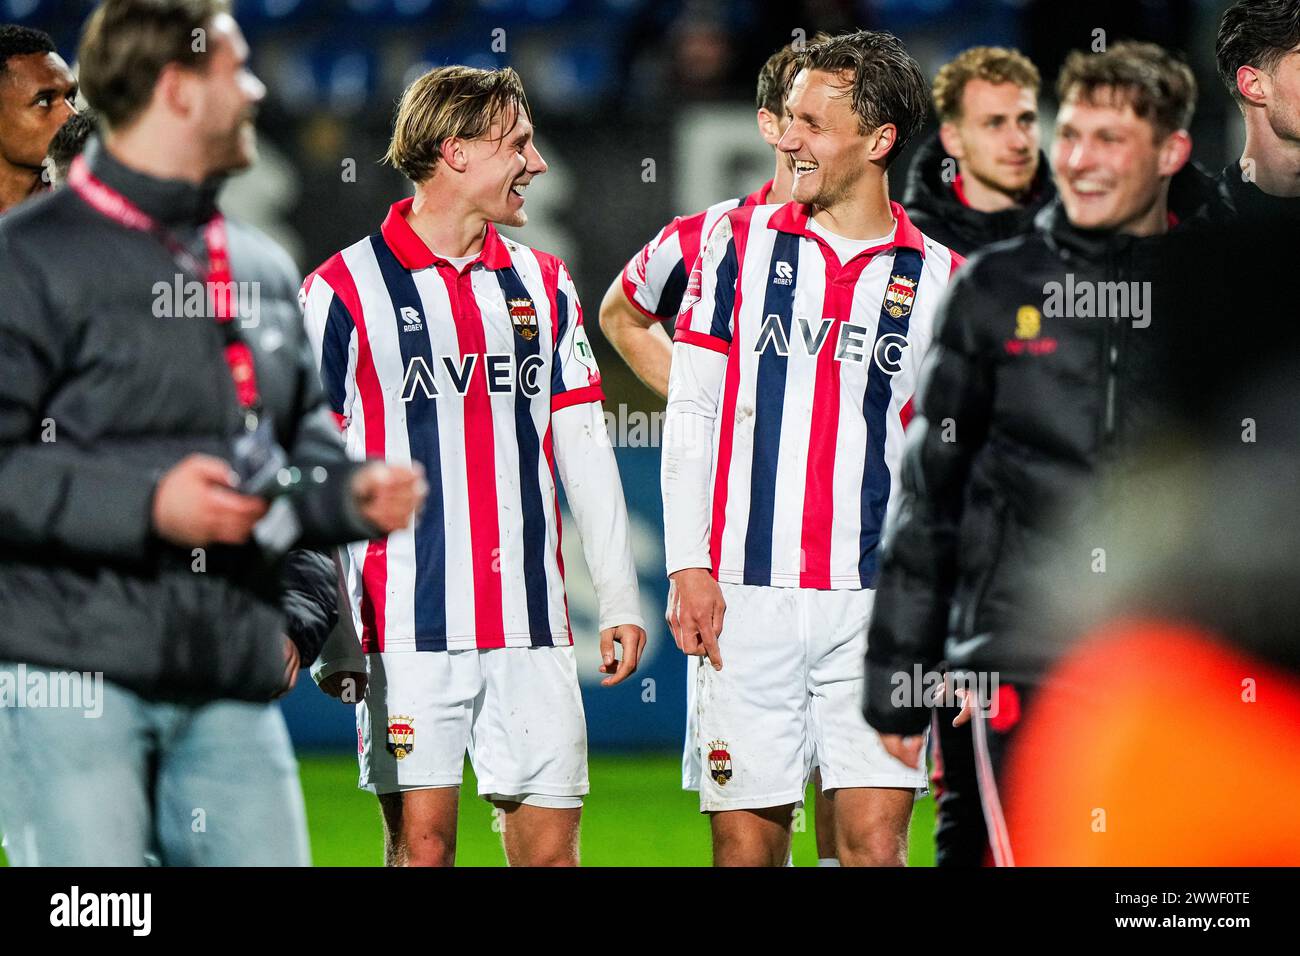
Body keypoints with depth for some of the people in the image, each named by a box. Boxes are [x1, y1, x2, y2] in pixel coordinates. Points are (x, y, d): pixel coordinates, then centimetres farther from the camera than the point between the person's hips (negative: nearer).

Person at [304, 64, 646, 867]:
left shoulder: (545, 287, 13)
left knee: (550, 843, 1)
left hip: (532, 622, 4)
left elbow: (585, 452, 15)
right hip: (410, 627, -4)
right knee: (421, 842, -4)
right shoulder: (345, 291, -2)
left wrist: (621, 599, 11)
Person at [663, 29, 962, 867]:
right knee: (746, 843, 0)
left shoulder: (937, 279, 5)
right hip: (746, 598, 1)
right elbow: (691, 412, 6)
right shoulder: (740, 243, 7)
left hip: (877, 607, 0)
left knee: (875, 843, -7)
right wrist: (689, 565, -2)